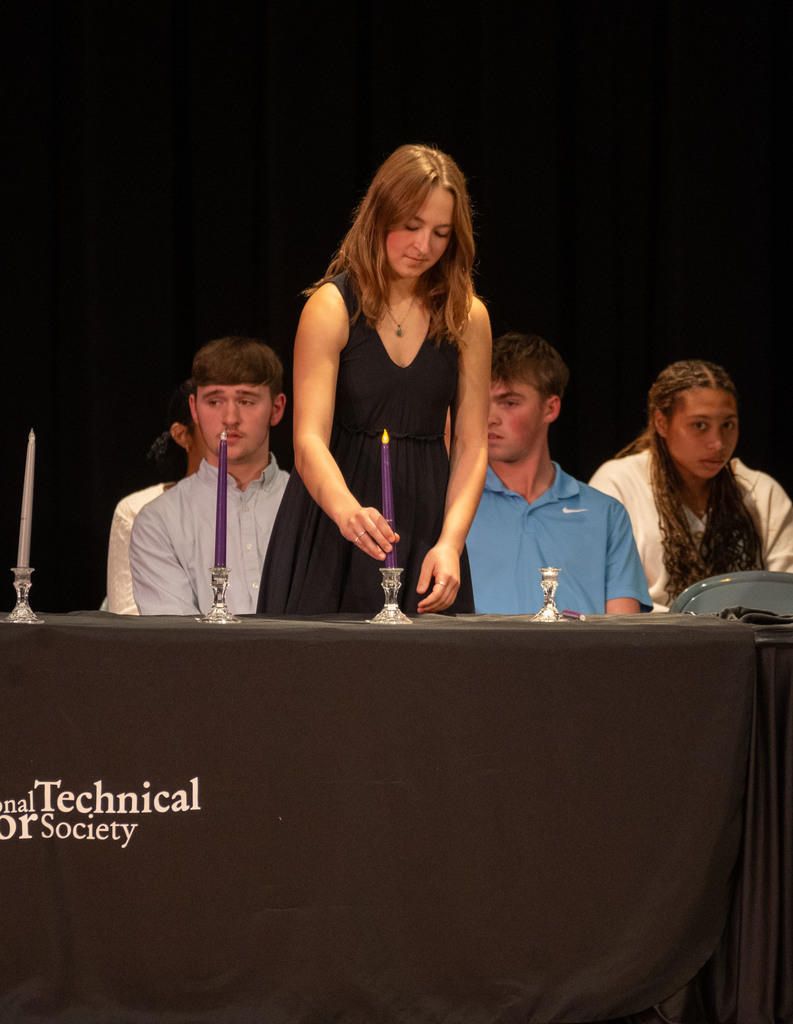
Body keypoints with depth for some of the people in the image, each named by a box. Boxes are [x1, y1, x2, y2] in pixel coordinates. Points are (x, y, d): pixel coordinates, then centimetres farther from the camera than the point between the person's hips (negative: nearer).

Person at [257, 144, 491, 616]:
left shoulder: (467, 317, 3)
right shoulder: (332, 306, -8)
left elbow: (471, 445, 0)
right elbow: (309, 440, -17)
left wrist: (450, 543, -16)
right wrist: (349, 512, -37)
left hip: (426, 527, 3)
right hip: (331, 529, -3)